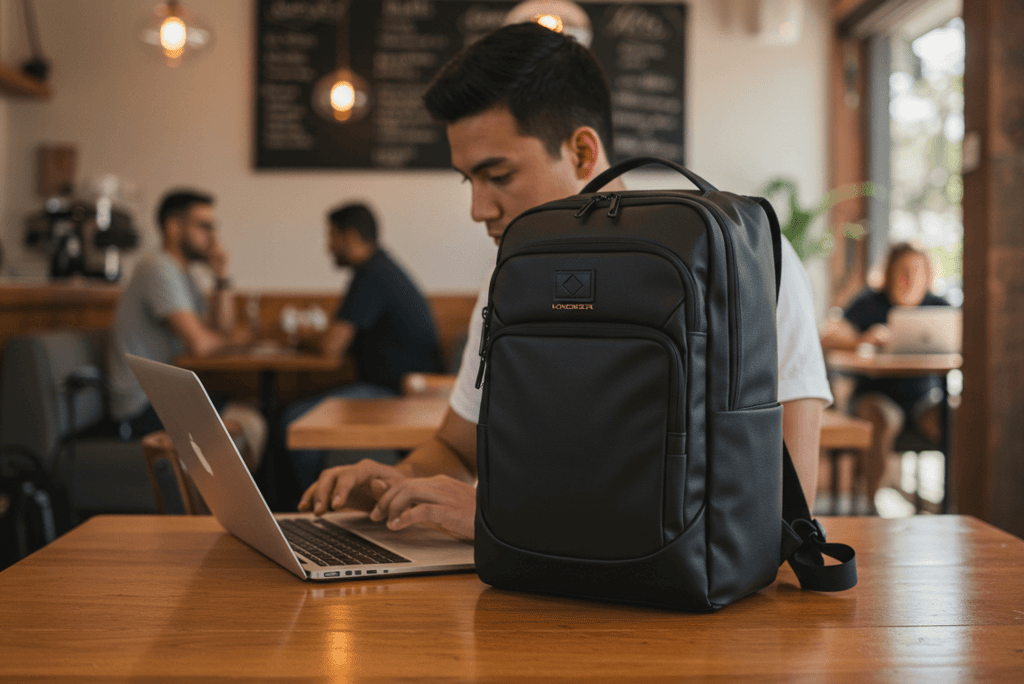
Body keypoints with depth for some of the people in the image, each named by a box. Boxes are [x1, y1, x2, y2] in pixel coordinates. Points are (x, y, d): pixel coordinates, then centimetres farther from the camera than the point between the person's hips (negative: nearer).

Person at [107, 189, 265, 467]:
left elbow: (222, 329, 13)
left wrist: (222, 278, 1)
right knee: (250, 425, -17)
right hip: (143, 407, -10)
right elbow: (199, 343, -23)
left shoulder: (180, 274, 17)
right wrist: (228, 339, -1)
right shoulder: (158, 268, -15)